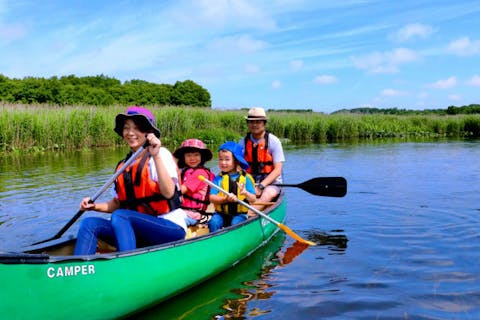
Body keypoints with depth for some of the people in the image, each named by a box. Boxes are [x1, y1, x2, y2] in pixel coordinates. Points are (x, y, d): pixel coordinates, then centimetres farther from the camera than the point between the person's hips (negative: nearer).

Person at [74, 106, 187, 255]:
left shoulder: (161, 154, -3)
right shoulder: (122, 165, 15)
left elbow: (168, 193, -18)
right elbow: (117, 203, 19)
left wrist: (156, 156, -24)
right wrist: (95, 206, 1)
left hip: (170, 228, -6)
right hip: (140, 231, 6)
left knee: (119, 216, -29)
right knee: (89, 223, -13)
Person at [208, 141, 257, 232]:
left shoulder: (245, 178, 1)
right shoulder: (218, 178, 3)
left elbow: (253, 199, -3)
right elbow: (212, 198, -6)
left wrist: (246, 193, -26)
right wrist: (225, 199, -24)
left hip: (239, 214, -1)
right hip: (221, 213, 1)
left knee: (235, 223, -29)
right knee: (213, 222, -25)